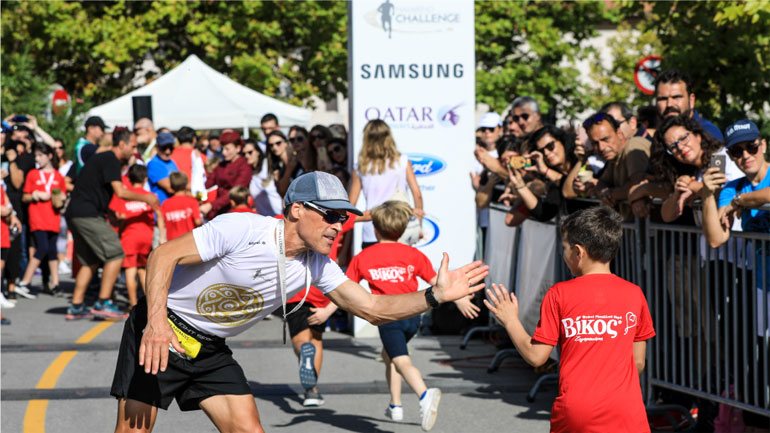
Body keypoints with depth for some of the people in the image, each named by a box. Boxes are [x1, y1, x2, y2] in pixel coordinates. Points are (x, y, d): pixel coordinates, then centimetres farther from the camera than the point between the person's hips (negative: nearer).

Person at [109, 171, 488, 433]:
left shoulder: (316, 266, -3)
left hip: (210, 352, 6)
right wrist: (156, 322, -36)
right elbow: (164, 255, -23)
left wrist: (435, 296, -16)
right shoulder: (241, 230, -24)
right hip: (158, 334, -6)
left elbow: (371, 308, -2)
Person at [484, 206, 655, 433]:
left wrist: (510, 321, 15)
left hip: (574, 413, 0)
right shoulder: (633, 294, 4)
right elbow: (638, 362, 9)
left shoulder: (559, 295, -2)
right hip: (624, 411, 0)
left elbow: (536, 356, 0)